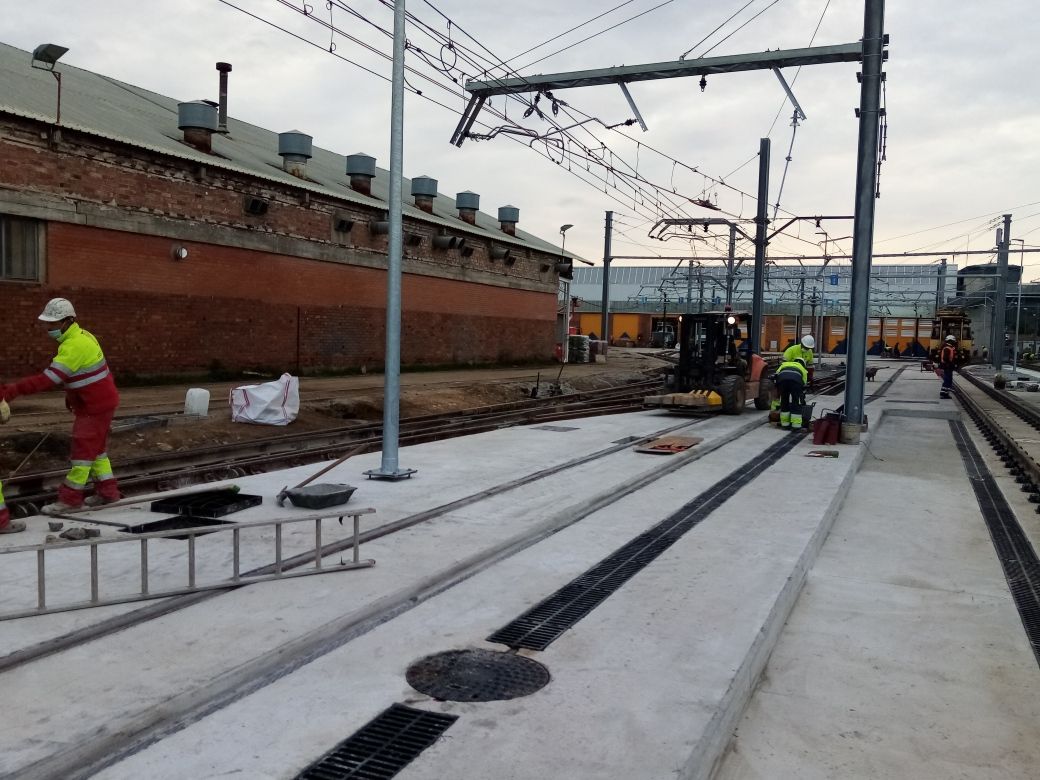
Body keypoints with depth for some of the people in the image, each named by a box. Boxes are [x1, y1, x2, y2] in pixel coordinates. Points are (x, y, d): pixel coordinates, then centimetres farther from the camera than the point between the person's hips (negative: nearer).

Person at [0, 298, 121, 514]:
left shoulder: (74, 345, -24)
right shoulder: (81, 336, 8)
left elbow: (49, 378, -30)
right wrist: (71, 396, 11)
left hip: (96, 406, -10)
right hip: (100, 400, 10)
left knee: (83, 450, -2)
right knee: (96, 448, 17)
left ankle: (70, 498, 5)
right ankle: (108, 491, 24)